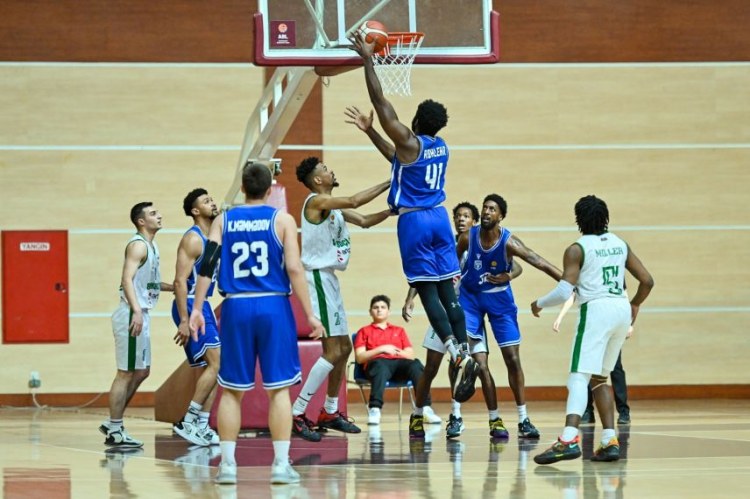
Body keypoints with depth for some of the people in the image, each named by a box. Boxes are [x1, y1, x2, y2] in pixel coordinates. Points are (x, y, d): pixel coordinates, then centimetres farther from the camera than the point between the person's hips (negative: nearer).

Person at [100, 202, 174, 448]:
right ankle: (114, 432, -3)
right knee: (127, 373, -6)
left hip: (141, 315, 10)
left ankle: (113, 424, 20)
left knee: (141, 372, 14)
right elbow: (127, 279, -25)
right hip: (132, 315, -10)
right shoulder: (138, 245, -13)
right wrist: (136, 311, -35)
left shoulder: (151, 246, 17)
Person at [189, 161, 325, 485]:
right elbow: (294, 269, -7)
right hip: (274, 307, -2)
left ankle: (227, 464, 6)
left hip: (236, 308, 2)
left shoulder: (223, 221, 7)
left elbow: (207, 265, -2)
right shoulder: (282, 220, 1)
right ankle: (281, 465, -1)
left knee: (231, 390, 9)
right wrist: (309, 314, -4)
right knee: (278, 389, 2)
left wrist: (197, 309, 0)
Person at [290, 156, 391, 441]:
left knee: (344, 347, 15)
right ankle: (297, 414, -12)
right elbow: (354, 202, -27)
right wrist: (387, 184, -19)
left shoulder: (333, 205, 15)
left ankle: (330, 412, 25)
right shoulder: (316, 201, -14)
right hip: (318, 277, -10)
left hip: (329, 278, 10)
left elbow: (364, 221, 21)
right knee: (332, 352, -14)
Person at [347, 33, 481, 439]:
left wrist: (367, 60, -5)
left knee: (428, 292, -7)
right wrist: (369, 132, 31)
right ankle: (466, 354, -5)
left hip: (414, 222, -6)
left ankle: (458, 355, -21)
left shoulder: (409, 141, -11)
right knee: (447, 291, 6)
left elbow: (381, 103, -11)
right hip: (439, 217, 6)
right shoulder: (440, 147, 11)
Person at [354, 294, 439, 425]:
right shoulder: (364, 331, 26)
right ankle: (374, 409, -58)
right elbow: (359, 358, 10)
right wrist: (381, 349, -2)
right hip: (378, 362, -3)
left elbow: (411, 355, 20)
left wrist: (395, 351, 0)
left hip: (399, 362, 3)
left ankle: (426, 408, -46)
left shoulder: (399, 331, 34)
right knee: (380, 365, -41)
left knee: (415, 364, -33)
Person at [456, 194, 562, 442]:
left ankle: (524, 420, 8)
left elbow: (539, 263, -30)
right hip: (470, 296, 1)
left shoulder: (508, 242, -22)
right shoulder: (468, 237, -16)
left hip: (499, 300, -1)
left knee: (513, 359, 0)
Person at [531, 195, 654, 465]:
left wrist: (540, 303, 6)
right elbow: (647, 281, 14)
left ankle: (569, 439, -32)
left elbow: (564, 291, -11)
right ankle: (610, 440, 10)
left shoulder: (577, 249, -2)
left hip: (596, 309, -6)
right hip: (622, 309, 7)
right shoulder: (620, 244, 15)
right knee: (599, 377, 18)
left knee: (579, 377, -14)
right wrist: (635, 305, 31)